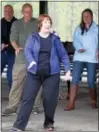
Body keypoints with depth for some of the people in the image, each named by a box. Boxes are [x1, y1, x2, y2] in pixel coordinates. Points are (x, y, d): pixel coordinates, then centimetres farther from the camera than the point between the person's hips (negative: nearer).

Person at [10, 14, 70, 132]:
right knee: (28, 98, -5)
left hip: (52, 74, 1)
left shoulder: (55, 39, 7)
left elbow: (63, 55, 9)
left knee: (50, 99, 2)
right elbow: (27, 50, -9)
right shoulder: (33, 37, 5)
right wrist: (31, 61, -29)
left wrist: (67, 69, 0)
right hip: (34, 73, -1)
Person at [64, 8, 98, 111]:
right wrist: (79, 48, -20)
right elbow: (75, 40, 0)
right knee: (75, 80, -8)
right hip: (79, 57, 2)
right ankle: (71, 104, -9)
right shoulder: (78, 29, 13)